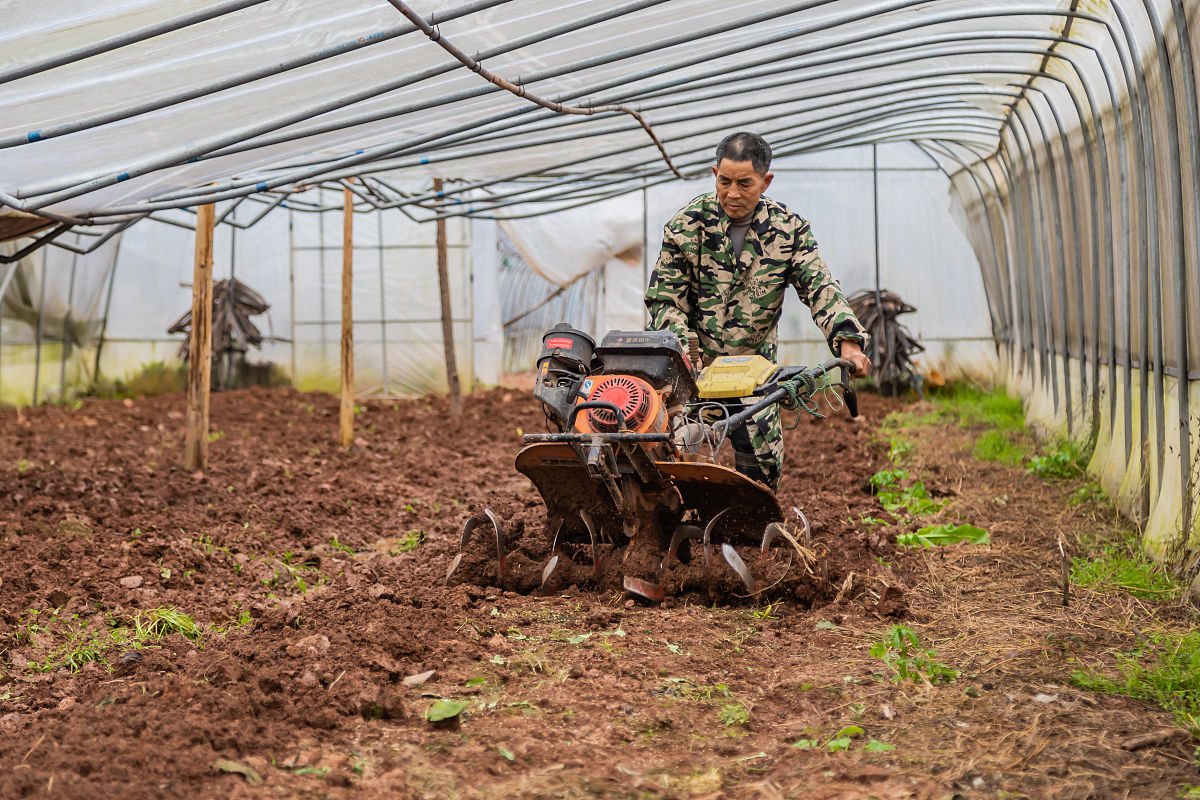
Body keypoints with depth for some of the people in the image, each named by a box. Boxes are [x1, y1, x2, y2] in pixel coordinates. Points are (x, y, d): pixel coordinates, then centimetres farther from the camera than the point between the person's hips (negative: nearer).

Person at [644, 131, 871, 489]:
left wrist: (848, 341, -28)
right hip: (693, 365, -2)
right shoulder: (686, 225, -8)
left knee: (765, 461, 3)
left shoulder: (789, 229, -4)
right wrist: (686, 353, -23)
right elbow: (664, 299, -6)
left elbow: (820, 288, -10)